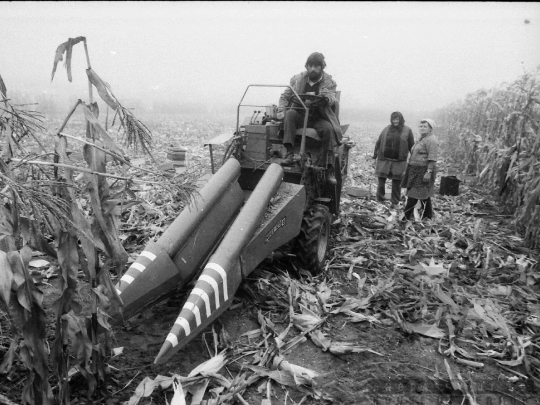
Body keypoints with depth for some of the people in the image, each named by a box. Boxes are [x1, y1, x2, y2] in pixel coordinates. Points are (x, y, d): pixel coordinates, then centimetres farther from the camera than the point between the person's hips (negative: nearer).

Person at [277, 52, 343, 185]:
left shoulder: (329, 82, 1)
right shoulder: (298, 79, 5)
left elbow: (332, 101, -15)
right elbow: (285, 96, 9)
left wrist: (327, 97, -39)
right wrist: (281, 111, -9)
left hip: (319, 118, -1)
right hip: (300, 116, 1)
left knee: (329, 129, -31)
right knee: (289, 113, -30)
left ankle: (328, 169, -25)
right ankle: (289, 152, -32)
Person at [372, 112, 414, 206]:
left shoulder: (407, 130, 2)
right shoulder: (386, 129, 7)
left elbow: (411, 146, 3)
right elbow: (378, 143, 12)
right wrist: (375, 155, 9)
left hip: (399, 162, -1)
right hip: (384, 160, 2)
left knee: (396, 183, 6)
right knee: (381, 181, 4)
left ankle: (395, 203, 18)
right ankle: (380, 201, 18)